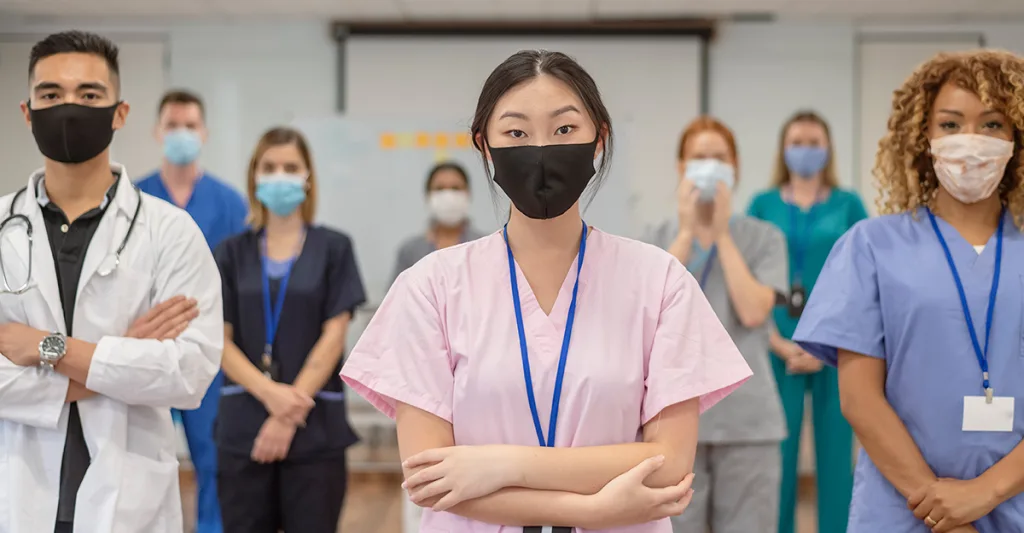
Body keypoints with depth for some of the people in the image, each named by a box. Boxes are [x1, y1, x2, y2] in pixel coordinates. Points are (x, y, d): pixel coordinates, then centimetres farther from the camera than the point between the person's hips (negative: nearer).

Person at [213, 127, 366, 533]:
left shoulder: (333, 249, 3)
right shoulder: (232, 253, 8)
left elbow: (333, 337, -3)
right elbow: (220, 340, 2)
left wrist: (291, 414, -10)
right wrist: (271, 393, -14)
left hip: (315, 427, -1)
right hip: (243, 426, 2)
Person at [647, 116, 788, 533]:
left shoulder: (763, 238, 3)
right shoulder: (659, 238, 7)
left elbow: (753, 312, -12)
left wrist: (722, 234, -8)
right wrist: (686, 233, -9)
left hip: (746, 418, -1)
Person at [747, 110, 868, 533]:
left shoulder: (848, 205, 4)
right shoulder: (763, 205, 6)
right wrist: (780, 344, -9)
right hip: (779, 349, 1)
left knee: (835, 451, 2)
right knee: (778, 451, 2)